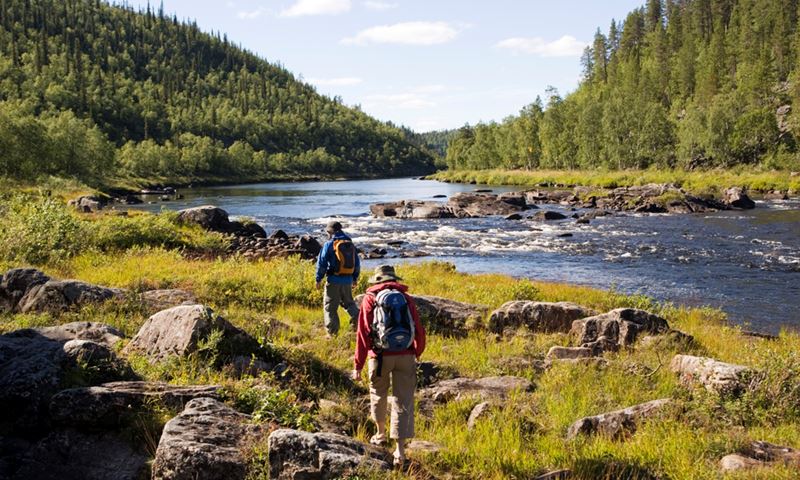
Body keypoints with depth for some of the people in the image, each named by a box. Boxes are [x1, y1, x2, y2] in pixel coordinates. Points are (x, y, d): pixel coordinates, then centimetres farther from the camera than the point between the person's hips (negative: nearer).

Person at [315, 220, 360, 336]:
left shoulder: (329, 244, -6)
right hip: (348, 280, 5)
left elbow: (322, 262, -8)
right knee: (348, 302, 21)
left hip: (334, 280, -5)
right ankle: (357, 317, -4)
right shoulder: (350, 244, 11)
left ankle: (332, 331, 3)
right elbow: (357, 263, 17)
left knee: (330, 305, 3)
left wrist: (318, 279, -1)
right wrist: (355, 278, 26)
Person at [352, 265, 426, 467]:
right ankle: (400, 449, -3)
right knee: (403, 402, 3)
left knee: (378, 394, 23)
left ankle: (381, 433, 40)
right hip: (405, 356, 1)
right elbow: (419, 331, 8)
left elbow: (363, 333, -4)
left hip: (381, 355, -1)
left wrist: (358, 365, 0)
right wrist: (417, 353, 28)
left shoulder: (370, 298, 2)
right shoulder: (406, 298, 8)